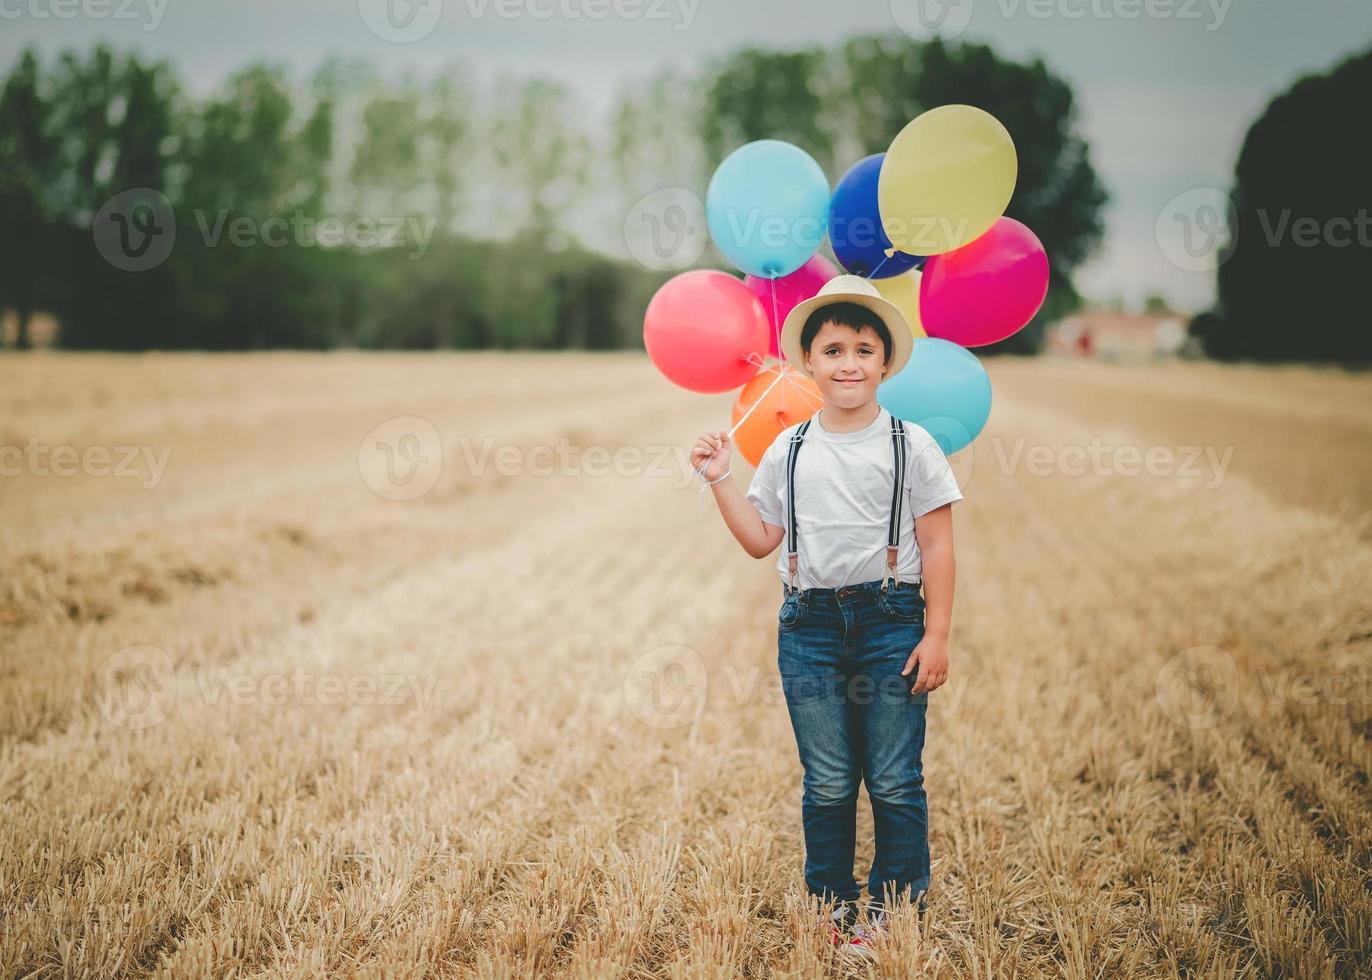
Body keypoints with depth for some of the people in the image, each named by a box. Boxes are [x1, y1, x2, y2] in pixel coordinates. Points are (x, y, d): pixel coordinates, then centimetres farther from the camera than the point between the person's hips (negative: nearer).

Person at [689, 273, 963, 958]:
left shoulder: (910, 445, 0)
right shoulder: (787, 451, 9)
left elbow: (937, 547, -1)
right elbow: (760, 541, 13)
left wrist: (936, 636, -6)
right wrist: (720, 481, 3)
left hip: (891, 622, -2)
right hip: (809, 625, 3)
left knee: (894, 781, 0)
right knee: (827, 784, 7)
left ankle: (894, 909, 13)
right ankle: (831, 906, 19)